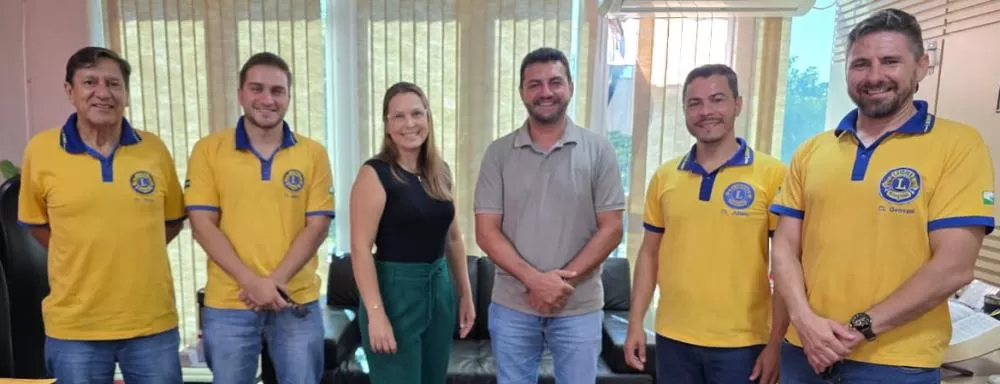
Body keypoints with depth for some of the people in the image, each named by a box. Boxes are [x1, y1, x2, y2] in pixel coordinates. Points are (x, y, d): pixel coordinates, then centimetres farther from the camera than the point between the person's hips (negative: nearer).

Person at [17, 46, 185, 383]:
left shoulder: (154, 149, -2)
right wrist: (82, 258, 3)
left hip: (153, 323, 1)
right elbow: (36, 222, 10)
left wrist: (134, 254, 2)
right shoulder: (40, 150, -4)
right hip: (74, 326, 0)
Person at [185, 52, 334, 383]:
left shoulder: (313, 154, 1)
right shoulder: (209, 150, -1)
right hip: (227, 304, 0)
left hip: (297, 302, 1)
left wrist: (276, 281, -14)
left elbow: (317, 225, -3)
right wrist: (252, 282, -16)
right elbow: (203, 225, -5)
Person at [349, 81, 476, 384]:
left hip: (440, 290, 6)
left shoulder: (441, 172, 7)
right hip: (394, 291, -6)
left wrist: (466, 294, 12)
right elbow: (360, 248, -15)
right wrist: (376, 313, -21)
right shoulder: (375, 173, -11)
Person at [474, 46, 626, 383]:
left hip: (579, 308, 0)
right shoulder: (498, 153, -1)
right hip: (512, 306, 1)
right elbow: (486, 232, -5)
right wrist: (534, 280, -17)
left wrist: (564, 279, -15)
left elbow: (611, 229, -4)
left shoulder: (598, 150, -2)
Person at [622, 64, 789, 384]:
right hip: (673, 338, 3)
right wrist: (635, 323, 4)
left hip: (742, 343, -3)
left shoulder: (771, 174, -6)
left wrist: (776, 343, -9)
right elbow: (650, 253, 8)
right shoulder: (664, 177, 3)